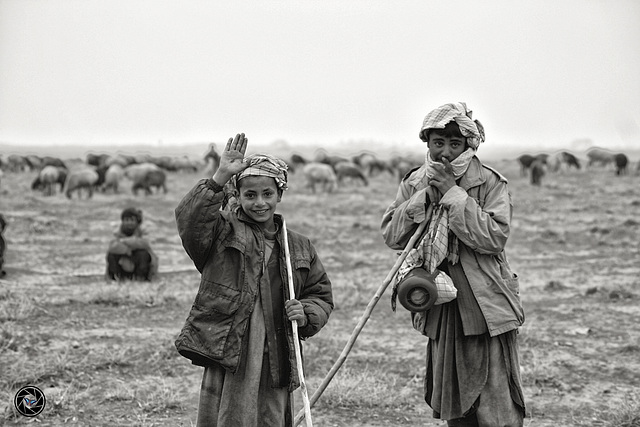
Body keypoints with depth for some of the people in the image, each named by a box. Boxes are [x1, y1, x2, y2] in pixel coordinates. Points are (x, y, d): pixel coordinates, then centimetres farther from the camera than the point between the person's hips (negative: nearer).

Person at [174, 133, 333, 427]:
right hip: (228, 358, -4)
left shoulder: (299, 247, 14)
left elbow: (321, 295, 20)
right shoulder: (222, 230, 3)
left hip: (276, 365, 4)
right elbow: (189, 220, -18)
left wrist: (306, 314, -2)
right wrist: (220, 178, -26)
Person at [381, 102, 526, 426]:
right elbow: (391, 236, 0)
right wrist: (425, 196, -12)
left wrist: (452, 193, -20)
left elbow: (495, 236, -21)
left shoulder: (490, 183, -7)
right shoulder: (415, 182, 8)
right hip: (440, 313, 5)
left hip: (486, 310, -5)